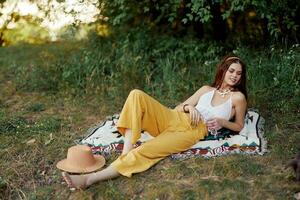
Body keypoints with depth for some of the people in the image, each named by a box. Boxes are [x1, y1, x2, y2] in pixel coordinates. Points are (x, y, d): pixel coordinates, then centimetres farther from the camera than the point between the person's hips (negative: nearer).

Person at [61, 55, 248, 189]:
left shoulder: (237, 97, 16)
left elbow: (239, 126, 18)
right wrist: (189, 107, -2)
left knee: (145, 150, -31)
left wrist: (222, 122, -3)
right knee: (137, 95, -21)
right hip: (173, 119, 5)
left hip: (193, 131, -5)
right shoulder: (206, 89, 26)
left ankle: (90, 179, -31)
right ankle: (126, 151, -29)